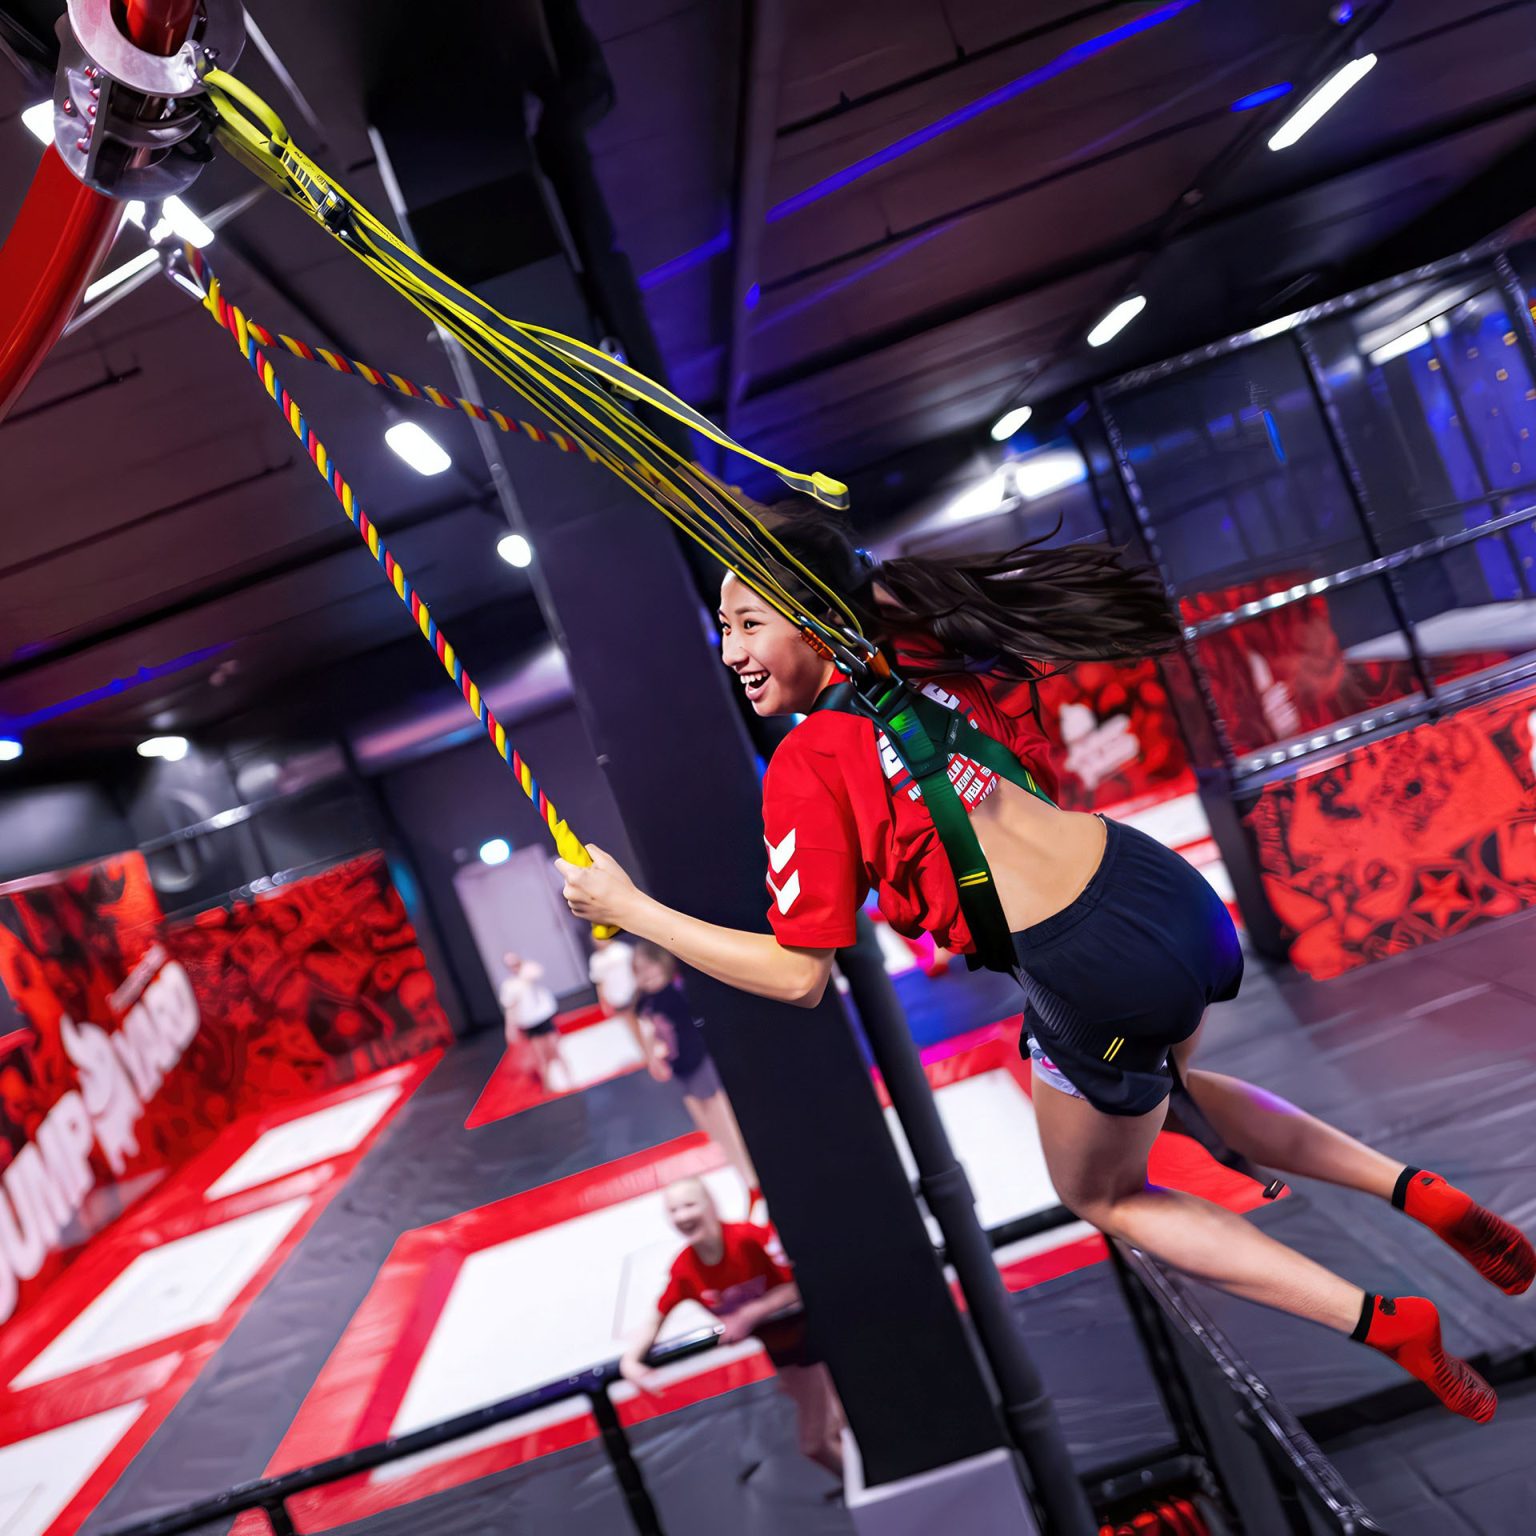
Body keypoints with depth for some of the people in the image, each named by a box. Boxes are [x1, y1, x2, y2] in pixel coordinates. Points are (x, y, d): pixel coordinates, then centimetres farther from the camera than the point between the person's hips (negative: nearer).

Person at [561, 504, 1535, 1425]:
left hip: (1098, 978, -7)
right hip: (1178, 893, 7)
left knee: (1104, 1194, 25)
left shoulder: (808, 765, -15)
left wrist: (629, 908, -6)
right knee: (1164, 1085, 39)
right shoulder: (929, 657, 5)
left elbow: (799, 975, -13)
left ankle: (1390, 1324, 20)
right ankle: (1419, 1191, 29)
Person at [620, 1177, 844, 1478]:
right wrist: (631, 1360, -25)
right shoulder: (683, 1270, -17)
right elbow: (655, 1321, -7)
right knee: (815, 1444, 13)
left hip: (816, 1333, -4)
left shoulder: (749, 1237, -30)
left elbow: (798, 1286, -26)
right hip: (780, 1349, 4)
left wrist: (748, 1315, -33)